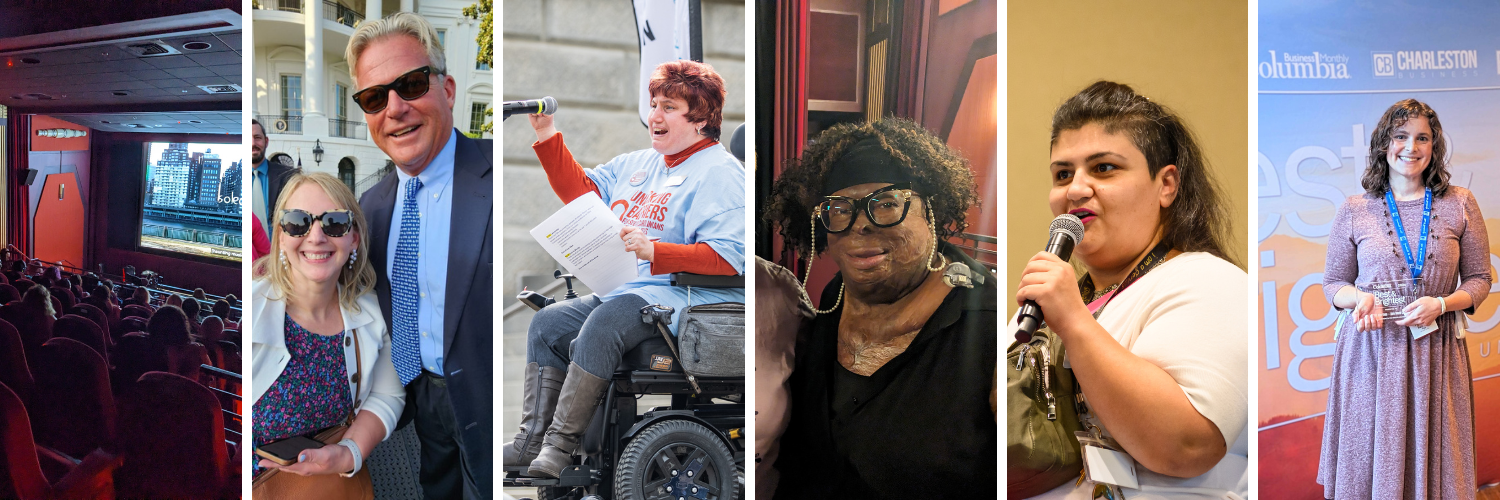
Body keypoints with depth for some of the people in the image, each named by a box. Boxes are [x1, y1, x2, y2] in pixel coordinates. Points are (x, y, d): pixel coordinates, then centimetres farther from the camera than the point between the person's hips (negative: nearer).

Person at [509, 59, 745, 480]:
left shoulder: (720, 173, -7)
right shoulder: (637, 164, 20)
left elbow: (728, 259, -18)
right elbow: (581, 191, 24)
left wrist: (654, 251, -27)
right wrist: (546, 134, 15)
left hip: (685, 294, -9)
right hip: (624, 291, 9)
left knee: (603, 325, -32)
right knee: (547, 322, -3)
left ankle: (561, 445, -26)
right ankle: (531, 441, -6)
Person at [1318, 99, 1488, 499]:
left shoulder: (1460, 205, 3)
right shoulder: (1354, 211, 2)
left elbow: (1480, 279, 7)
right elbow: (1333, 282, 8)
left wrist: (1440, 304, -12)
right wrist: (1361, 298, -13)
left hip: (1435, 349, 1)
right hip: (1370, 349, 0)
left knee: (1432, 459, 7)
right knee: (1369, 459, 5)